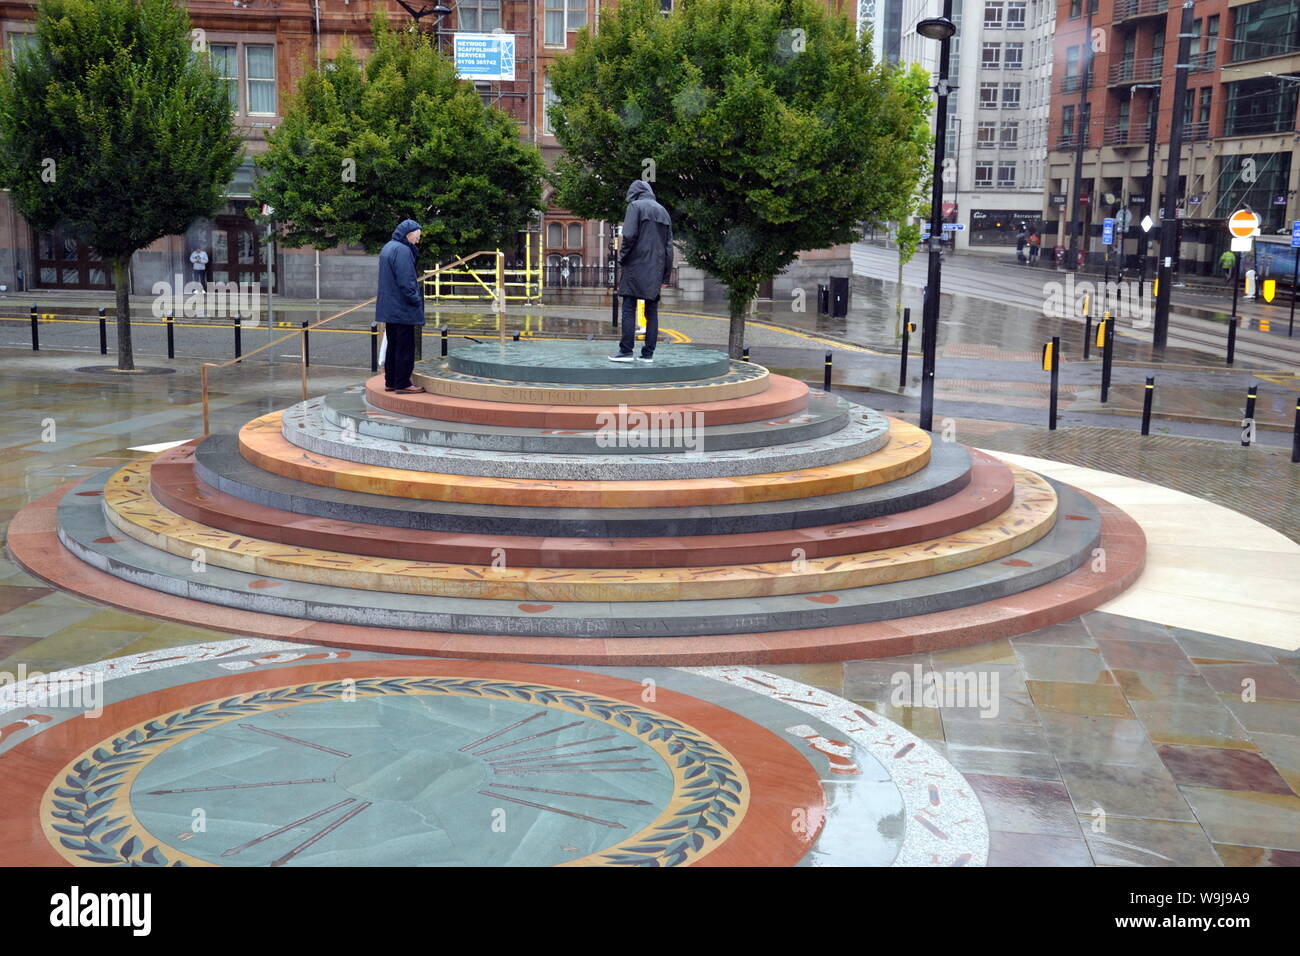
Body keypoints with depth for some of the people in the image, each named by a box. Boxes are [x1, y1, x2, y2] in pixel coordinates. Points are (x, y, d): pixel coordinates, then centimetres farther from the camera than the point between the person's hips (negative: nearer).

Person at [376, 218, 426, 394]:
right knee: (405, 347, -3)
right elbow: (406, 281, -22)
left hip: (389, 308, 10)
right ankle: (402, 384, 0)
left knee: (392, 345, 14)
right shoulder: (402, 250, -17)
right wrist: (416, 300, -14)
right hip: (403, 308, -10)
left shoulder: (387, 248, 14)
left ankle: (390, 382, 18)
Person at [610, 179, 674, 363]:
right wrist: (666, 275, 17)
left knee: (629, 309, -4)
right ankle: (648, 353, 4)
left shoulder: (635, 206, -1)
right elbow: (669, 246, 16)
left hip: (636, 265, -6)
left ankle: (626, 351, -8)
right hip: (656, 269, 6)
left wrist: (622, 258, -2)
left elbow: (629, 235, -15)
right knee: (652, 311, 5)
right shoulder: (663, 211, 18)